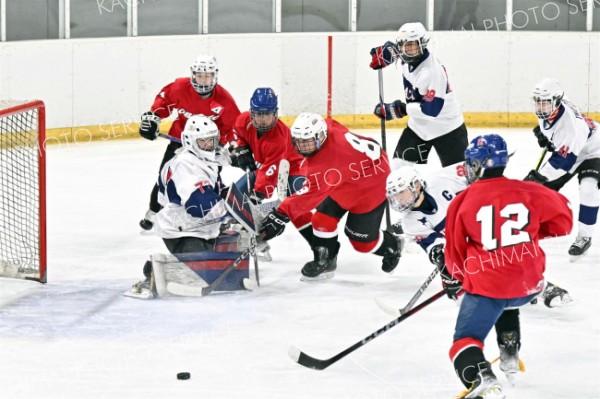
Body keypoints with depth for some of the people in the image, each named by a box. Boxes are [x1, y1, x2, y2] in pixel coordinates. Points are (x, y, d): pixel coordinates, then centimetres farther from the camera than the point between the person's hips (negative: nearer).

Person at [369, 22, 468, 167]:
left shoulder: (431, 72, -30)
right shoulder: (409, 59, -4)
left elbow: (431, 109, -32)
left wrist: (401, 109, -28)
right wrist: (382, 53, 9)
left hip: (446, 128, -8)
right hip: (419, 125, 8)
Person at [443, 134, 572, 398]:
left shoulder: (463, 203, -5)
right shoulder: (529, 193, 0)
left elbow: (455, 250, 5)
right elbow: (562, 221, 9)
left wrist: (460, 276, 25)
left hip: (486, 284, -5)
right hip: (530, 284, 5)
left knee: (465, 341, -3)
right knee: (506, 304, 40)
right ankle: (510, 355, 41)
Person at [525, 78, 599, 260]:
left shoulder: (571, 123, -41)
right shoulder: (549, 108, -17)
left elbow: (564, 161, -39)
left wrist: (540, 175, -39)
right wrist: (542, 132, 2)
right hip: (563, 149, 8)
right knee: (544, 187, 7)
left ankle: (584, 237, -19)